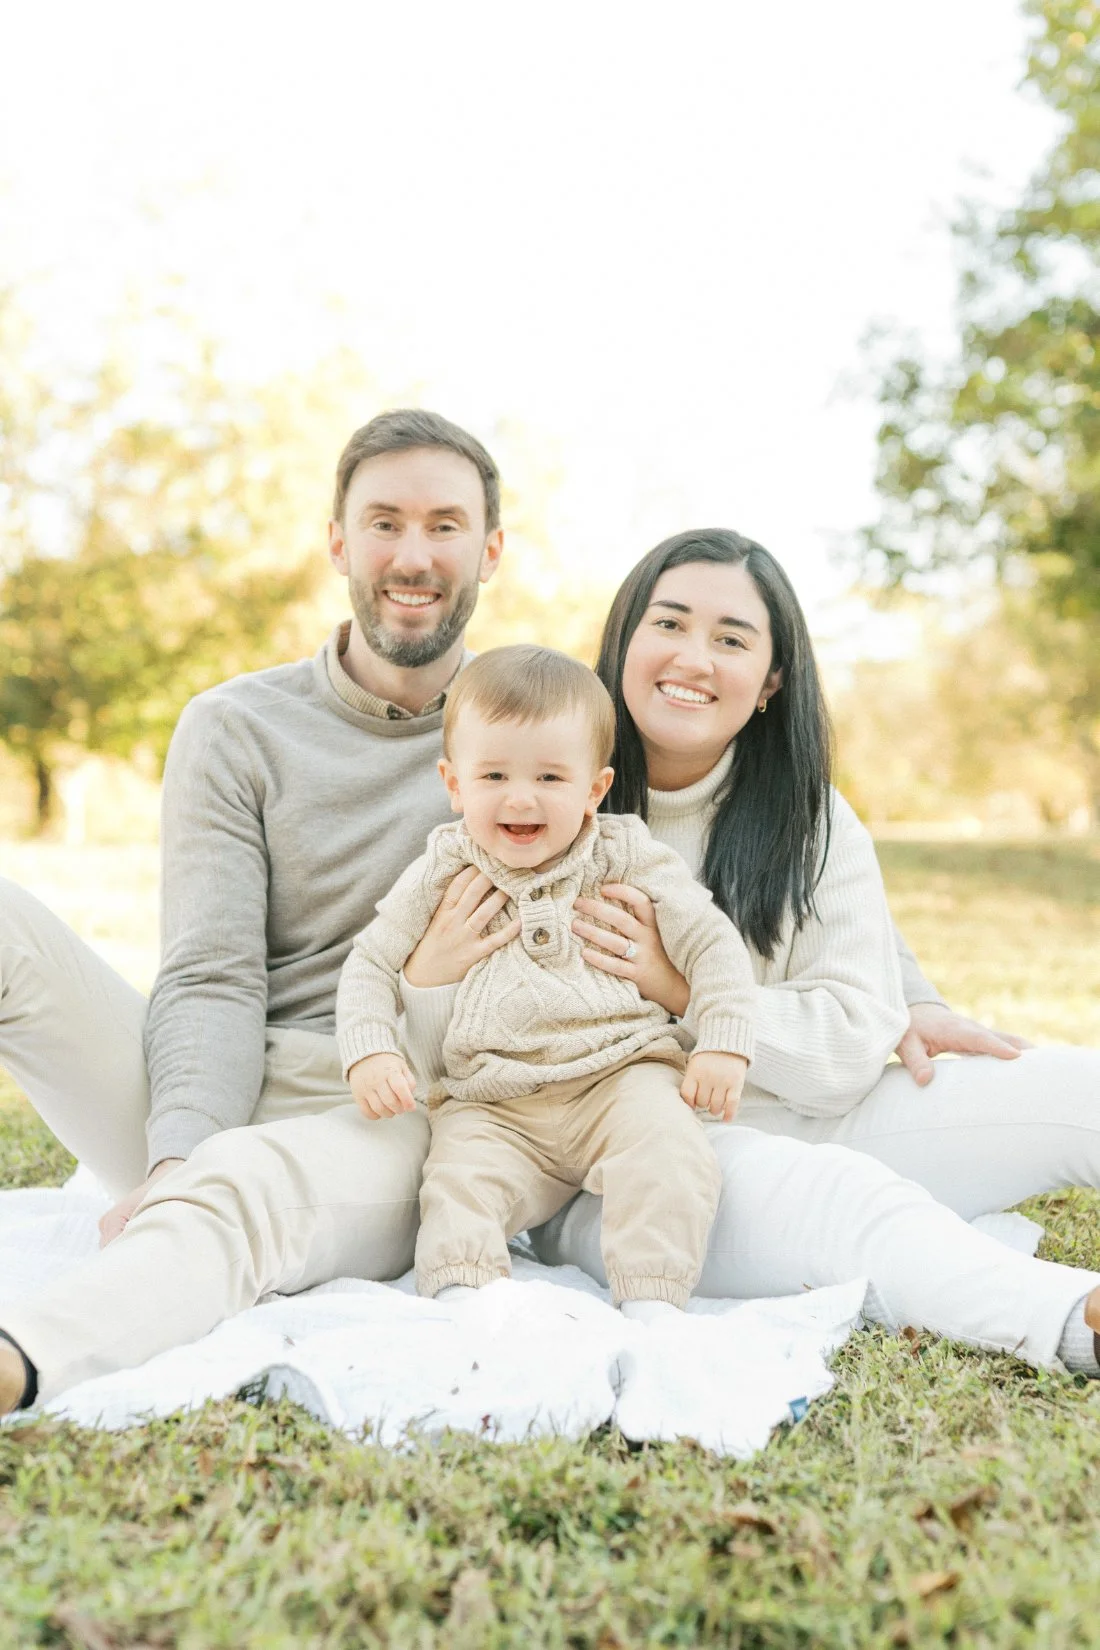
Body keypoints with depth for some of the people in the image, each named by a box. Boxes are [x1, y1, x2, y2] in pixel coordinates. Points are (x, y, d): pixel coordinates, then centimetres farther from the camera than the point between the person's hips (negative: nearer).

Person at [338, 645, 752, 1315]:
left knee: (667, 1153, -27)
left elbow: (713, 943, 3)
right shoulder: (442, 874, 5)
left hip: (619, 1076, -1)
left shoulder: (626, 859, 1)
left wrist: (723, 1045, -8)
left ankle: (651, 1308, -23)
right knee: (458, 1181, -24)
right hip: (493, 1106, 2)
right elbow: (371, 964, 11)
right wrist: (369, 1052, -6)